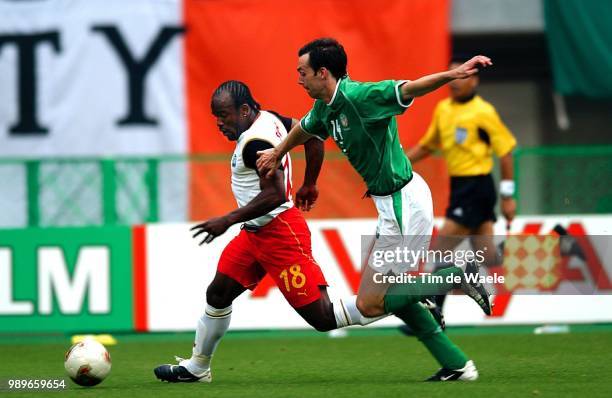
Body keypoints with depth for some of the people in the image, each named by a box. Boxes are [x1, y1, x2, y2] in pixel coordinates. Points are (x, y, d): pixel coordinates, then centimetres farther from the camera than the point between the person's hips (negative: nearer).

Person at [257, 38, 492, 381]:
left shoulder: (359, 97, -21)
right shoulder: (326, 108, 7)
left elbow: (409, 89, -35)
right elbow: (305, 128, 31)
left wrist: (452, 75, -52)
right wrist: (276, 154, 48)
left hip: (403, 204, -10)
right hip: (394, 202, 10)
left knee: (369, 304, -4)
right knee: (388, 294, 17)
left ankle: (460, 277, -2)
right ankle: (456, 364, 17)